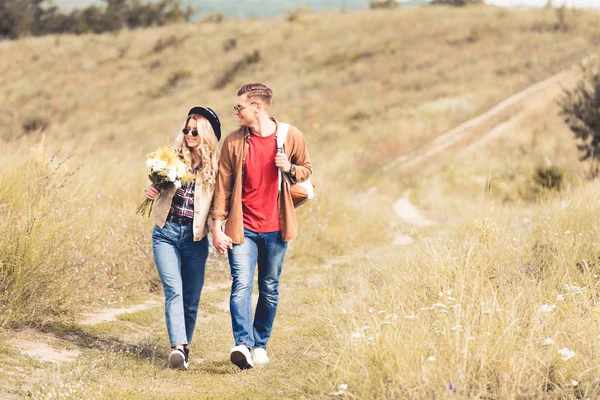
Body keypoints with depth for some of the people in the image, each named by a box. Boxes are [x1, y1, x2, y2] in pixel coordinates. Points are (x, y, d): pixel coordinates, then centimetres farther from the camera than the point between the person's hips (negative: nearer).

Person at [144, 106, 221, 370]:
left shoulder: (216, 166, 1)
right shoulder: (174, 158, 6)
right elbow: (157, 185, 18)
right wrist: (151, 192, -5)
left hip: (194, 237, 0)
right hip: (166, 233, 0)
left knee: (191, 297, 6)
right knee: (174, 290, -15)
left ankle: (184, 346, 23)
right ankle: (178, 347, -25)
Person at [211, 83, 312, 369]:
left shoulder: (291, 136, -2)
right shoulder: (234, 141, -1)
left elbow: (306, 170, 11)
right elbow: (223, 185, 2)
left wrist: (290, 169, -13)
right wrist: (217, 227, -3)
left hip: (275, 227, 1)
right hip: (243, 227, -1)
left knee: (269, 289, 9)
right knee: (241, 285, -15)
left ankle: (260, 345, 23)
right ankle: (243, 344, -24)